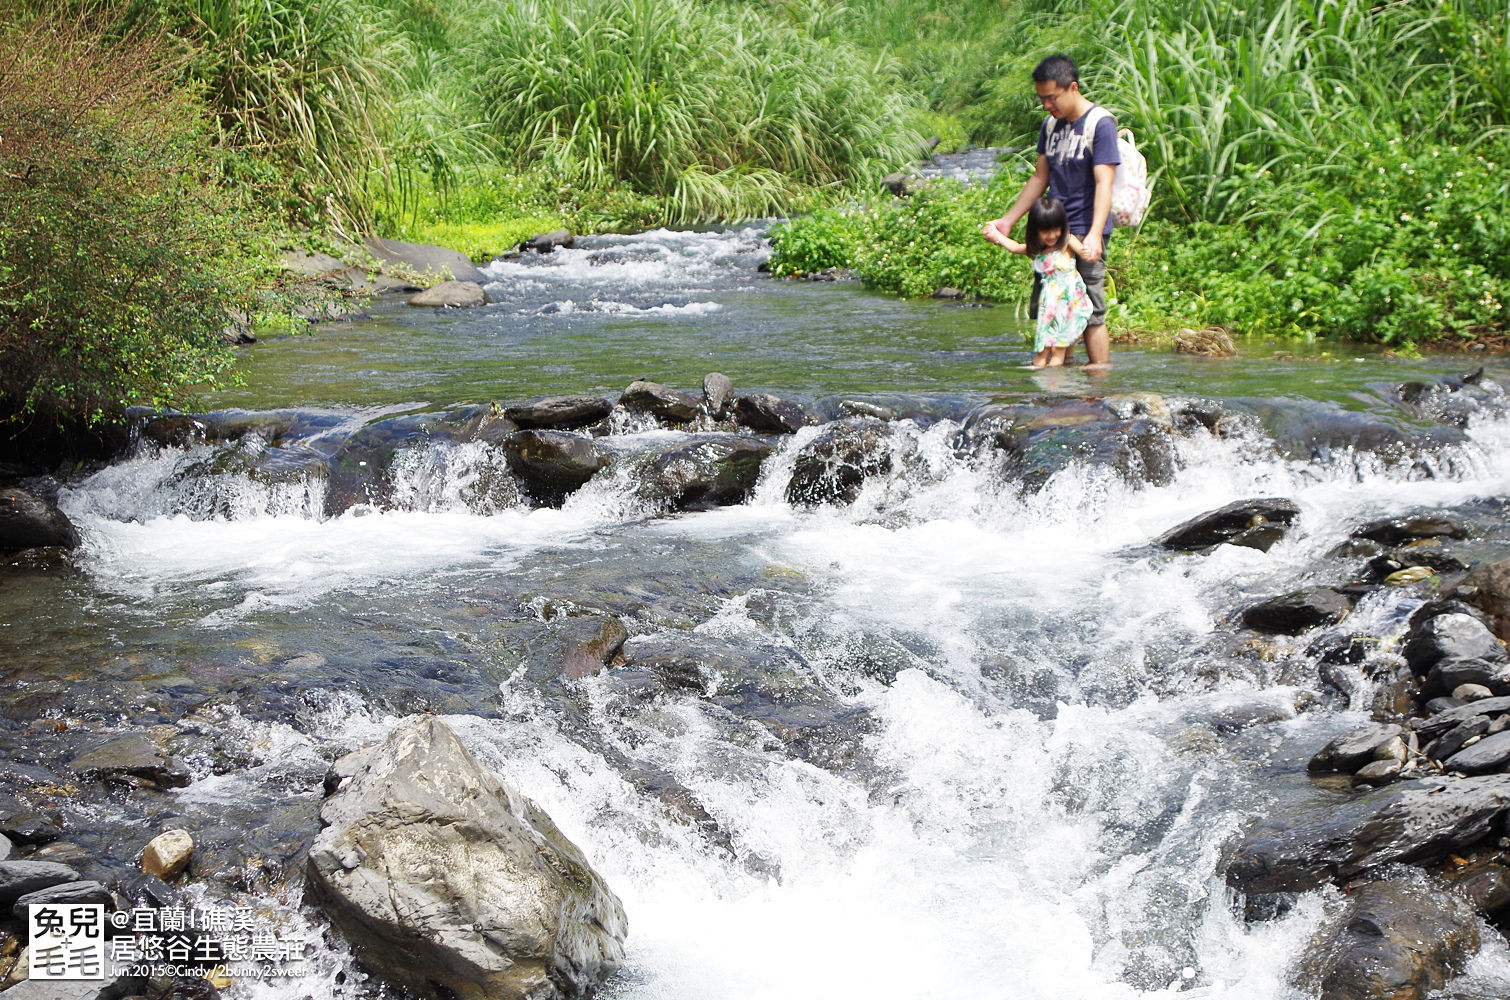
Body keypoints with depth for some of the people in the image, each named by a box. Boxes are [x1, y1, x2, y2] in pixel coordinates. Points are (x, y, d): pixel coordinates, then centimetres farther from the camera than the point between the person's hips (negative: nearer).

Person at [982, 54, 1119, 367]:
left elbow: (1104, 182, -17)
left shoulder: (1100, 124, -9)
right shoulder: (1051, 125, 12)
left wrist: (1094, 235, -28)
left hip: (1085, 233, -7)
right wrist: (1007, 221, 15)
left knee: (1090, 312, -8)